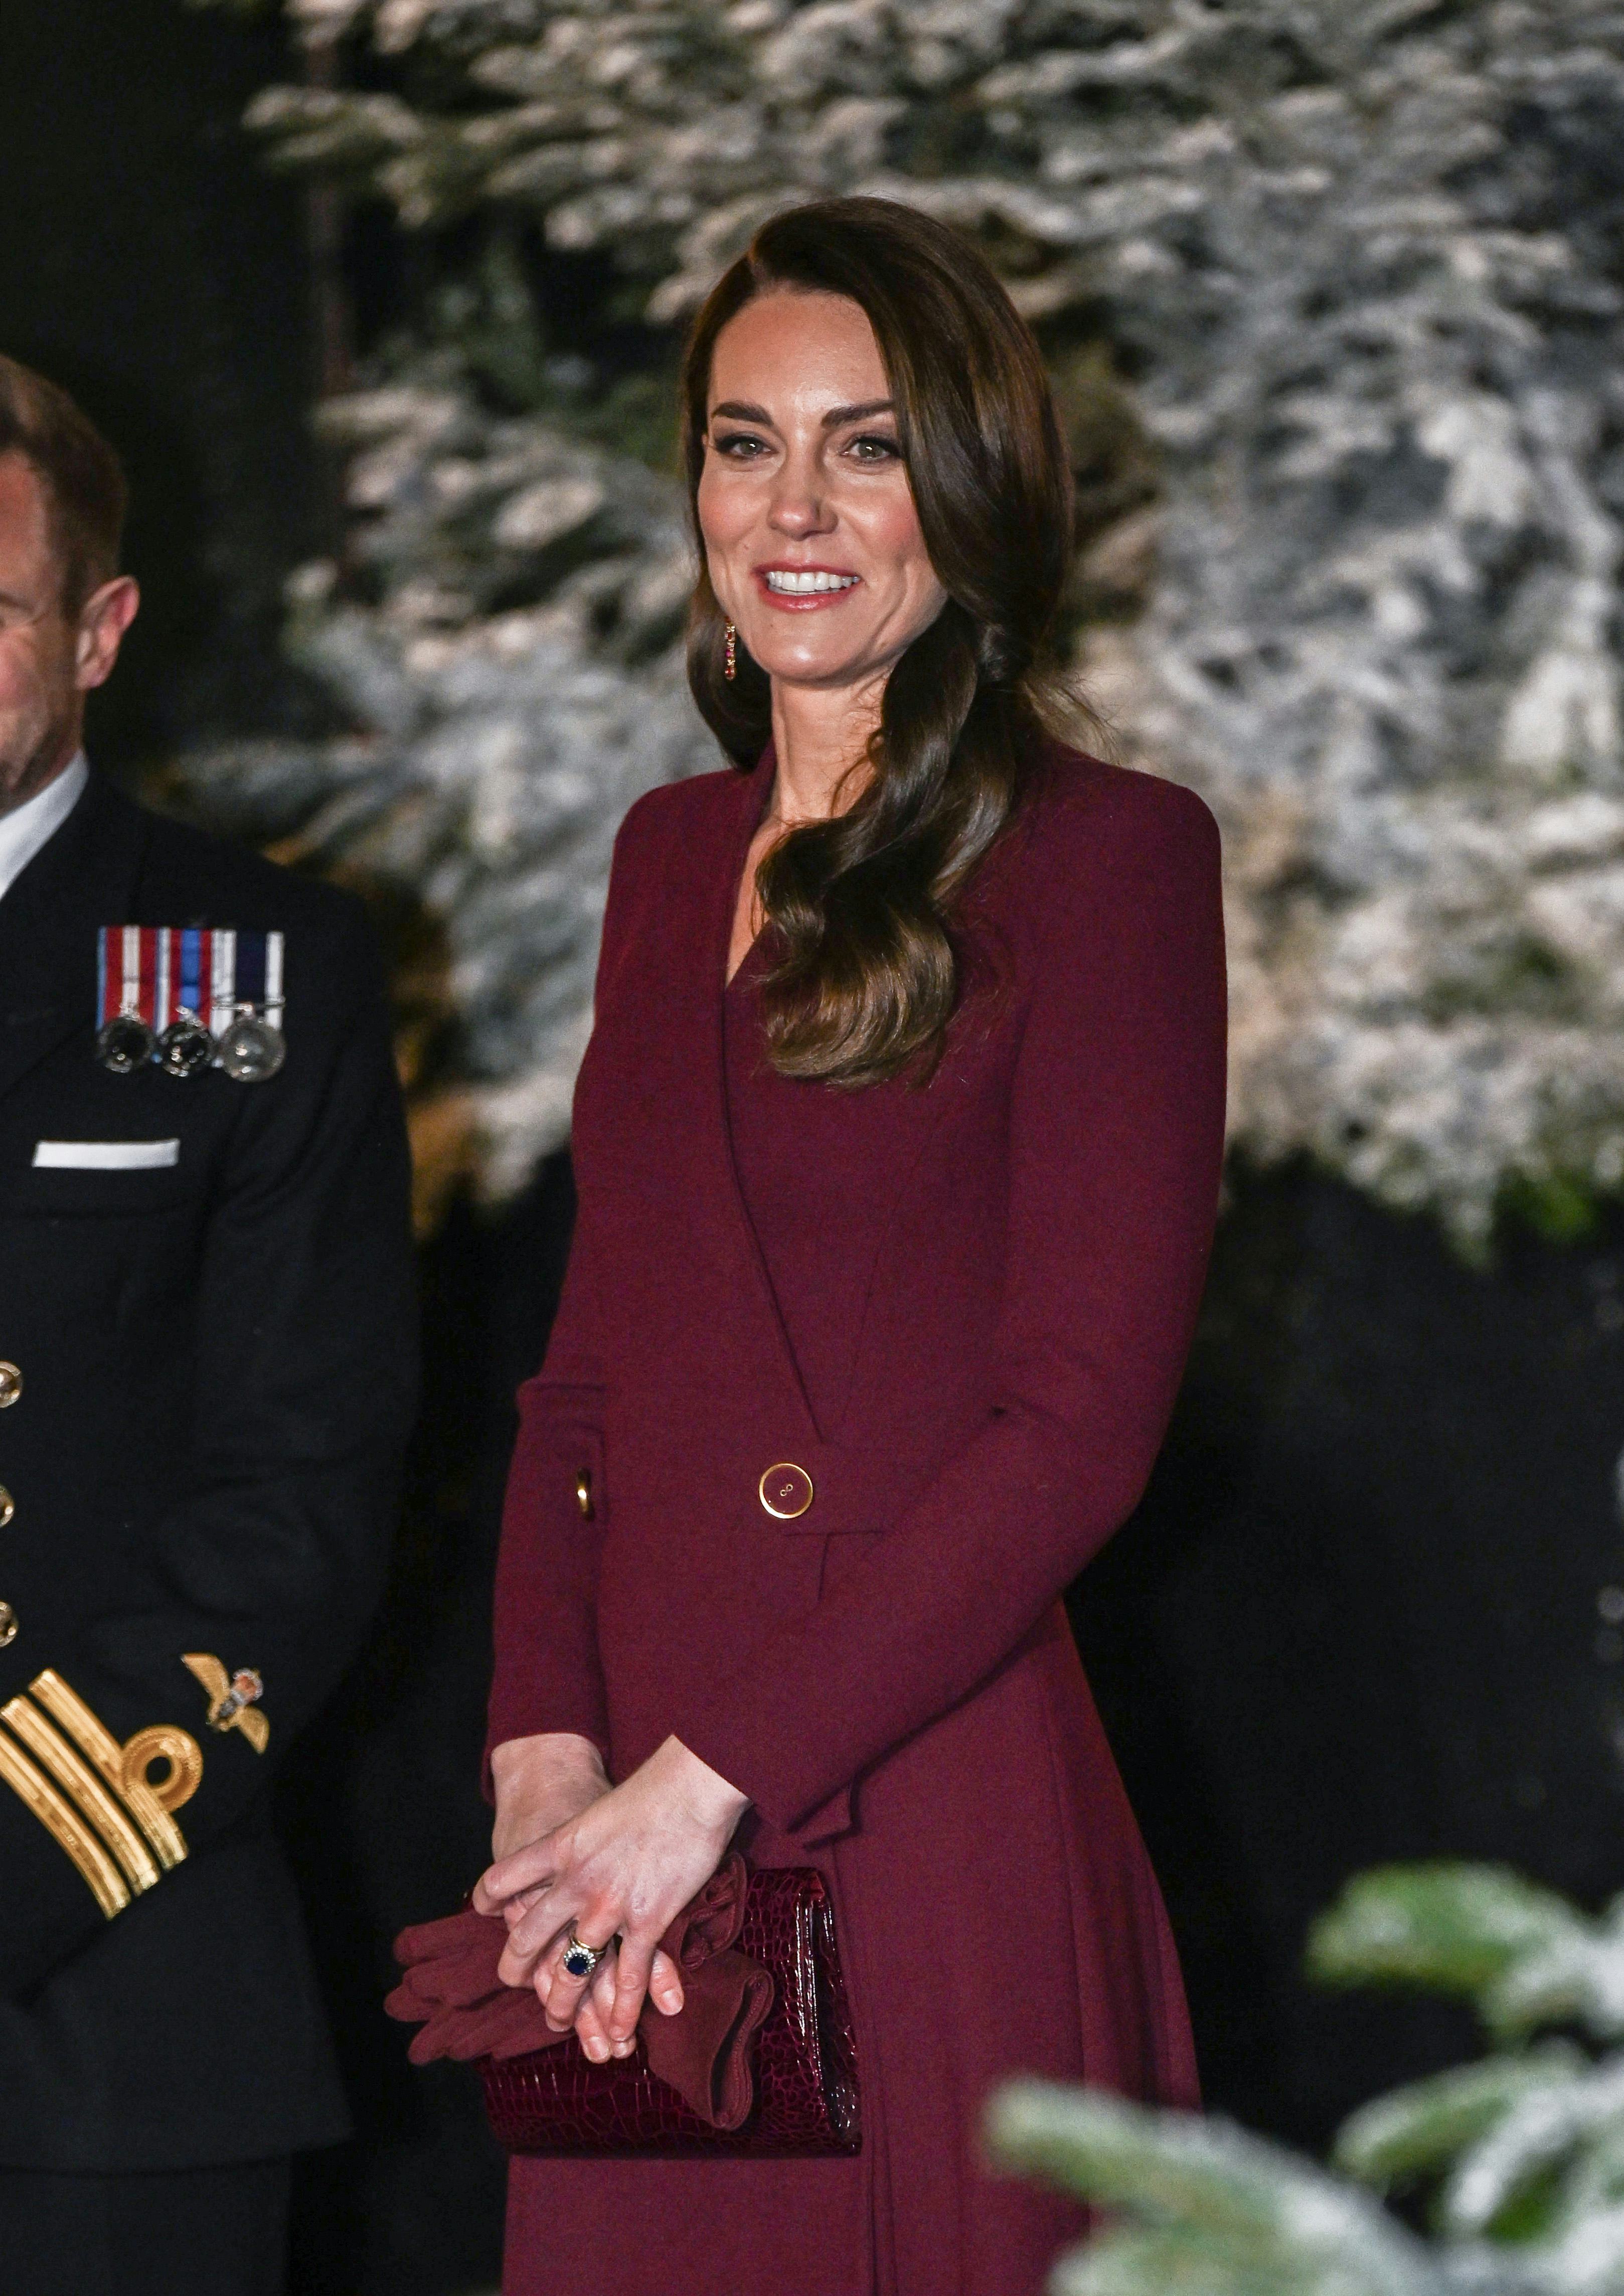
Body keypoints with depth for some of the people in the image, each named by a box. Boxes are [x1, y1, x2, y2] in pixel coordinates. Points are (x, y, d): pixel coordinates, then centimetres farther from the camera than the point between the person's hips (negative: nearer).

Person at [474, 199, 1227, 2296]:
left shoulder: (1104, 857, -6)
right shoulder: (672, 853, 15)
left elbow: (1079, 1421, -11)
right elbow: (588, 1364, 14)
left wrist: (708, 1778, -14)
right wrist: (544, 1754, -2)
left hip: (929, 1818, -5)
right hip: (634, 1854, 5)